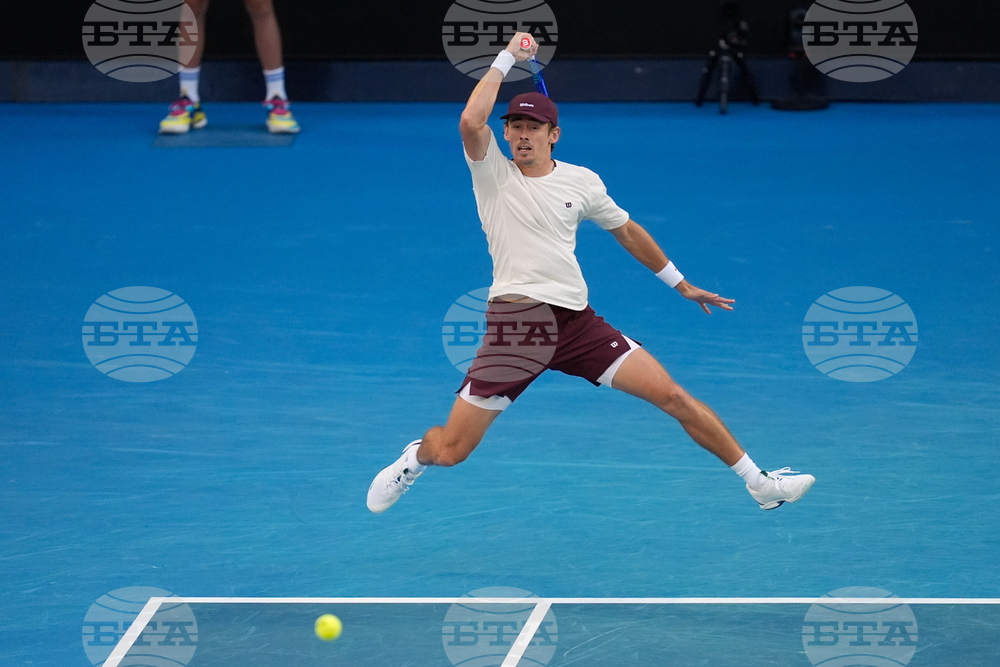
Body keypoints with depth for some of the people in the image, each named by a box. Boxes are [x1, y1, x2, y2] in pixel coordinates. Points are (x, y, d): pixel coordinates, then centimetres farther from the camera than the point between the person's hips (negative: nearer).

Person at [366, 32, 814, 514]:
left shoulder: (582, 182, 9)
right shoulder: (493, 172, 1)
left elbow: (628, 232, 25)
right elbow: (471, 121, -19)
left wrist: (680, 284, 30)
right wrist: (507, 58, -12)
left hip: (578, 323, 3)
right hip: (515, 324, -2)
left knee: (673, 396, -5)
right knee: (450, 451, -4)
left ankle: (759, 483, 6)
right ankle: (415, 458, 33)